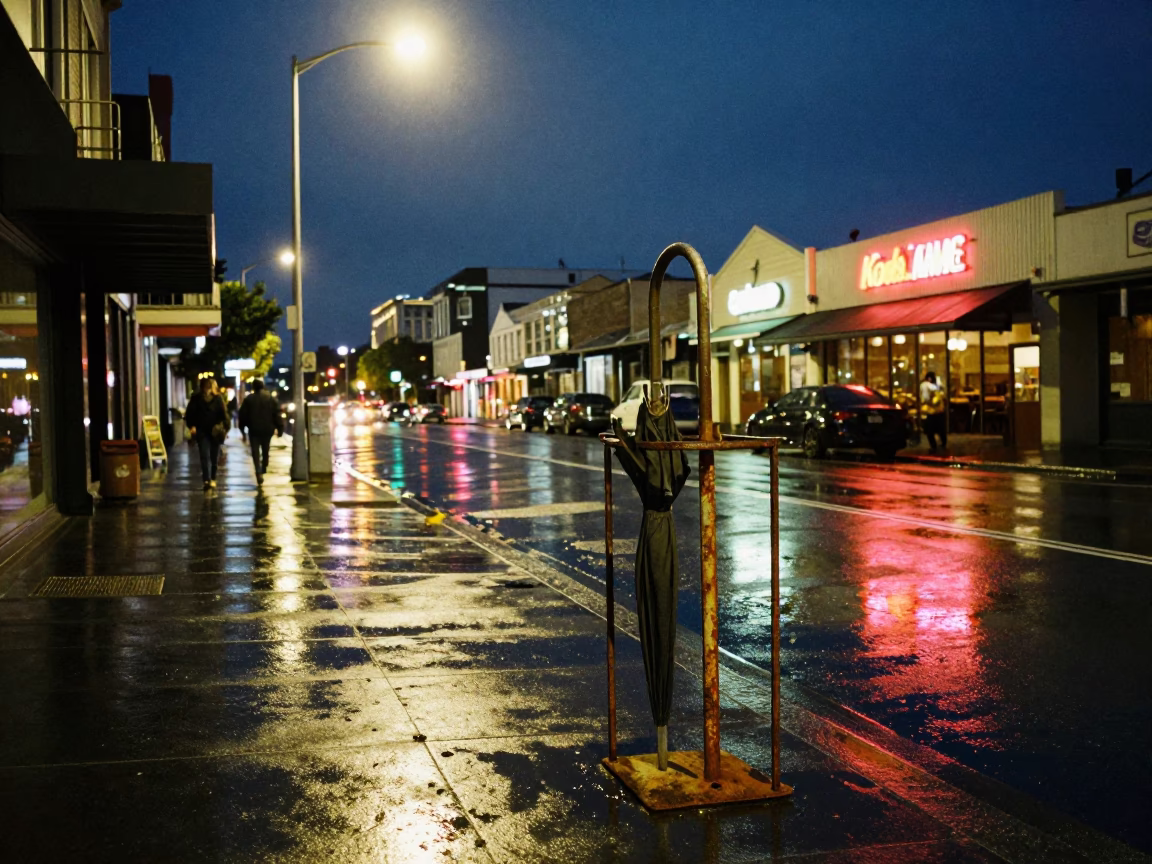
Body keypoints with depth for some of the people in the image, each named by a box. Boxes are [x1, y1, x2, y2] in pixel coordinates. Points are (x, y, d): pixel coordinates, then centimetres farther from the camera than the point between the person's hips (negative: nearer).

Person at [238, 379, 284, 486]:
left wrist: (242, 428, 9)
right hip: (267, 429, 2)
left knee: (255, 452, -2)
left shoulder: (248, 399, -3)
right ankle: (264, 468, 32)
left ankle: (259, 473, -17)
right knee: (265, 450, 21)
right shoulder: (271, 398, 0)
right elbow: (277, 414, -2)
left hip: (254, 430, -2)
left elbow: (243, 415, -1)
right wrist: (279, 428, 2)